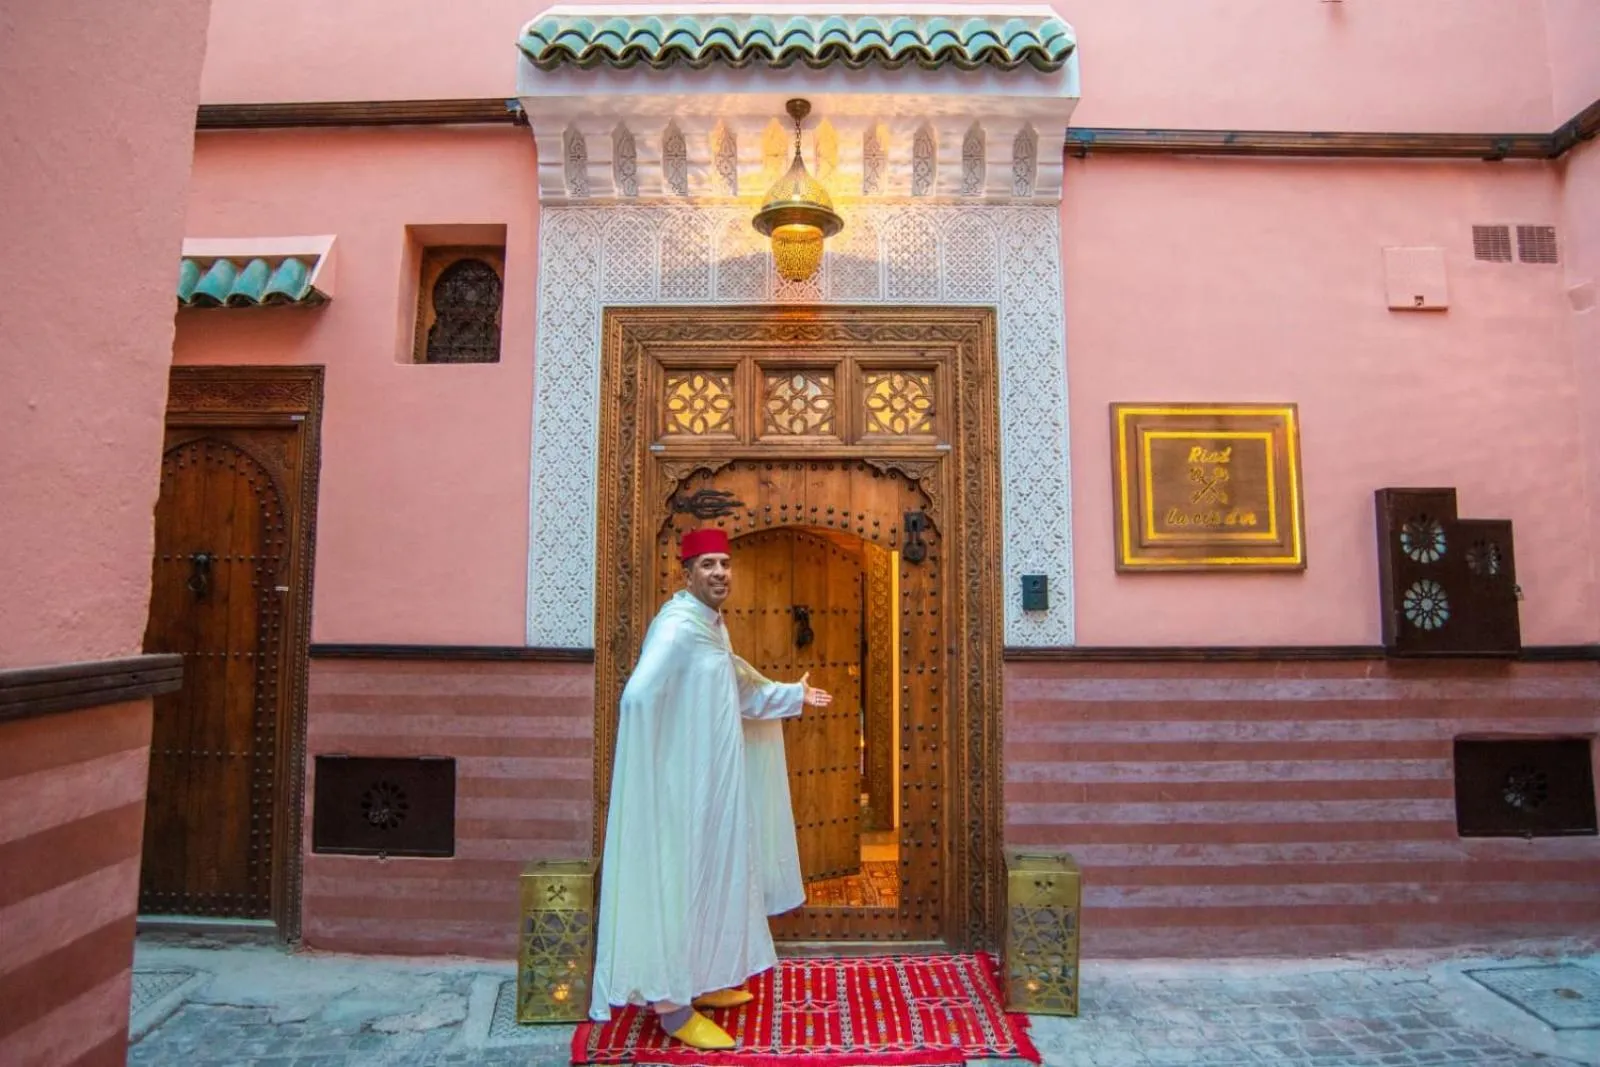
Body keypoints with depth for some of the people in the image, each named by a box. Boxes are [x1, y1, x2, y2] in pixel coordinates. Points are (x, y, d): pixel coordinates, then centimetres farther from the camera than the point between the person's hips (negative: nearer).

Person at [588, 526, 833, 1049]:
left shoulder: (711, 624, 10)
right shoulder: (677, 627, -22)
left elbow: (737, 691, 24)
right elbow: (637, 697, -35)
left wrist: (791, 695, 29)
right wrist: (658, 764, -27)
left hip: (711, 780, 10)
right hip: (683, 783, -10)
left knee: (708, 877, 20)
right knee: (680, 882, 3)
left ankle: (699, 980, 37)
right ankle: (673, 1005, 19)